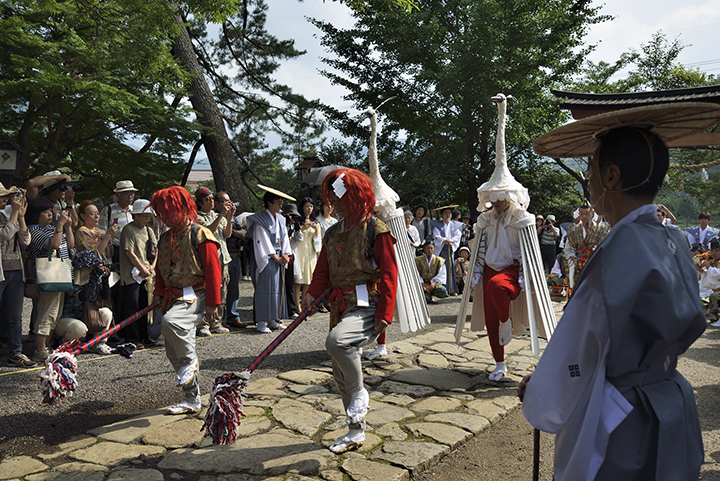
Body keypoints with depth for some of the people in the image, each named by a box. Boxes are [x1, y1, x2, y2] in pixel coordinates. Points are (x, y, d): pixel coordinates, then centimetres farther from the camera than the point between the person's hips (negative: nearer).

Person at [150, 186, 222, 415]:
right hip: (173, 298, 8)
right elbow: (160, 269, 23)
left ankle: (191, 361, -9)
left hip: (195, 296, -8)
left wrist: (212, 302, -16)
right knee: (173, 353, 8)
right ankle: (192, 401, 22)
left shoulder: (200, 235, -9)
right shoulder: (165, 238, 13)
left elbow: (213, 270, -13)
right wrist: (159, 293, 10)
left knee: (170, 322, -36)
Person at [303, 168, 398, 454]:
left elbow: (389, 275, -11)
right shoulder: (333, 233, 13)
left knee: (336, 341, -34)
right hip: (341, 306, 8)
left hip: (367, 306, -7)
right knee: (341, 373, 12)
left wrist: (384, 314, -17)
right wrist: (312, 294, -6)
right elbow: (323, 271, 13)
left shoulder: (376, 230, -8)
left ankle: (360, 394, -6)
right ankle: (356, 432, 30)